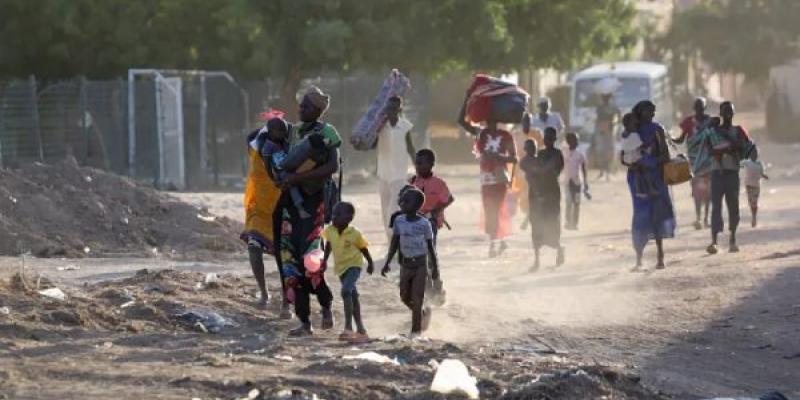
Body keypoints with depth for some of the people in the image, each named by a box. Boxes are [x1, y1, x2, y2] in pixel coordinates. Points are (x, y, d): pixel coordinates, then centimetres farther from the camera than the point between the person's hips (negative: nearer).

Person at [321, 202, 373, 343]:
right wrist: (325, 260, 14)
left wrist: (370, 263, 6)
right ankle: (360, 329, 26)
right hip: (340, 267, 6)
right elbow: (328, 245, 13)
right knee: (353, 296, 16)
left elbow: (363, 249, -4)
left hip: (353, 265, -6)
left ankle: (348, 327, -28)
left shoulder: (354, 233, -18)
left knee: (346, 291, -27)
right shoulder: (330, 231, -7)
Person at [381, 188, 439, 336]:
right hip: (405, 264, 4)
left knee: (417, 299, -6)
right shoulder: (399, 221, -1)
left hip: (420, 264, -4)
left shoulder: (424, 224, -11)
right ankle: (424, 312, 36)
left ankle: (416, 331, 1)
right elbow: (395, 243, 7)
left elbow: (430, 246, -3)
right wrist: (387, 263, 4)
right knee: (405, 298, 10)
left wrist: (435, 268, 0)